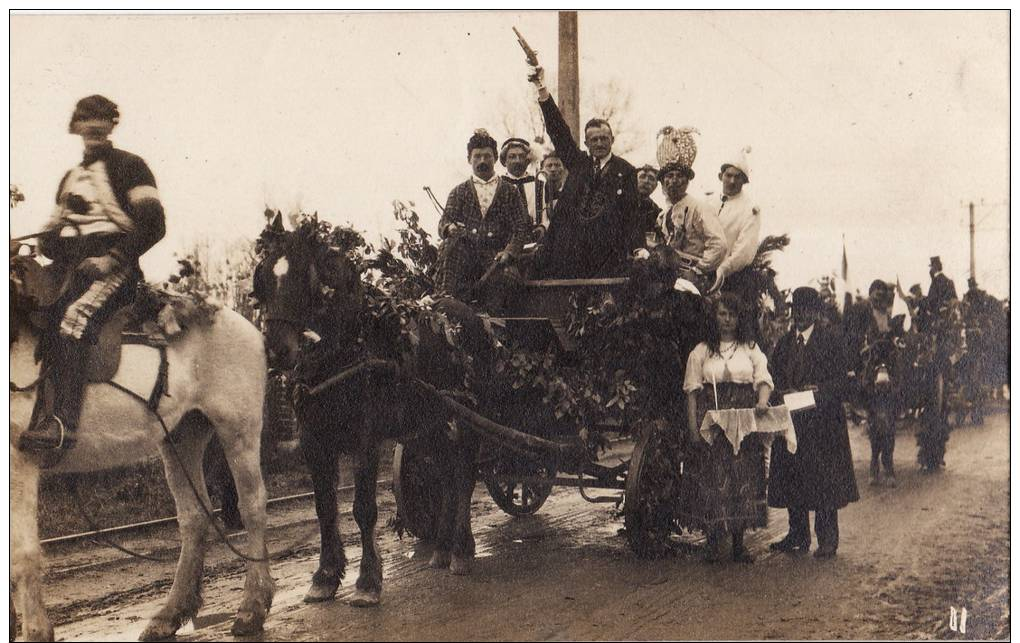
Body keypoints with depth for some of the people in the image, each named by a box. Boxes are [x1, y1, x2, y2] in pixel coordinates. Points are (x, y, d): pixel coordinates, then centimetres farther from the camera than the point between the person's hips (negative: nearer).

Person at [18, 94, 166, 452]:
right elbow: (53, 229, 30)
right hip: (71, 268, 8)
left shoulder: (128, 165, 5)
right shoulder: (70, 178, 27)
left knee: (73, 317, -33)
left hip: (115, 266, -8)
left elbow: (153, 225, -7)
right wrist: (46, 245, 5)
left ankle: (63, 421, -45)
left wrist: (111, 259, -16)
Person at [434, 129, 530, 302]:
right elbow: (444, 223, 6)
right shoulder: (459, 192, 17)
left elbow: (520, 228, 6)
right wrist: (450, 228, -20)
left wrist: (509, 252, -13)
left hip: (496, 255, -1)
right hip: (465, 254, 1)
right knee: (450, 245, -32)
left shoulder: (510, 192, 15)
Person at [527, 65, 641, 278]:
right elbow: (559, 131, 11)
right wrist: (542, 91, 3)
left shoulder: (625, 171, 8)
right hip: (570, 251, 3)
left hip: (608, 251, -3)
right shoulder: (578, 163, 17)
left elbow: (631, 213, 2)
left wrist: (637, 249, -10)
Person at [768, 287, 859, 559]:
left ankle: (827, 539, 3)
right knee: (791, 478, 8)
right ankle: (797, 535, 19)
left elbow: (840, 380, -4)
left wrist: (818, 389, -19)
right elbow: (775, 378, 14)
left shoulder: (831, 339, -1)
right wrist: (782, 391, -7)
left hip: (822, 418, -5)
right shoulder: (784, 343, 14)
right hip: (791, 419, 5)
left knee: (824, 479, -3)